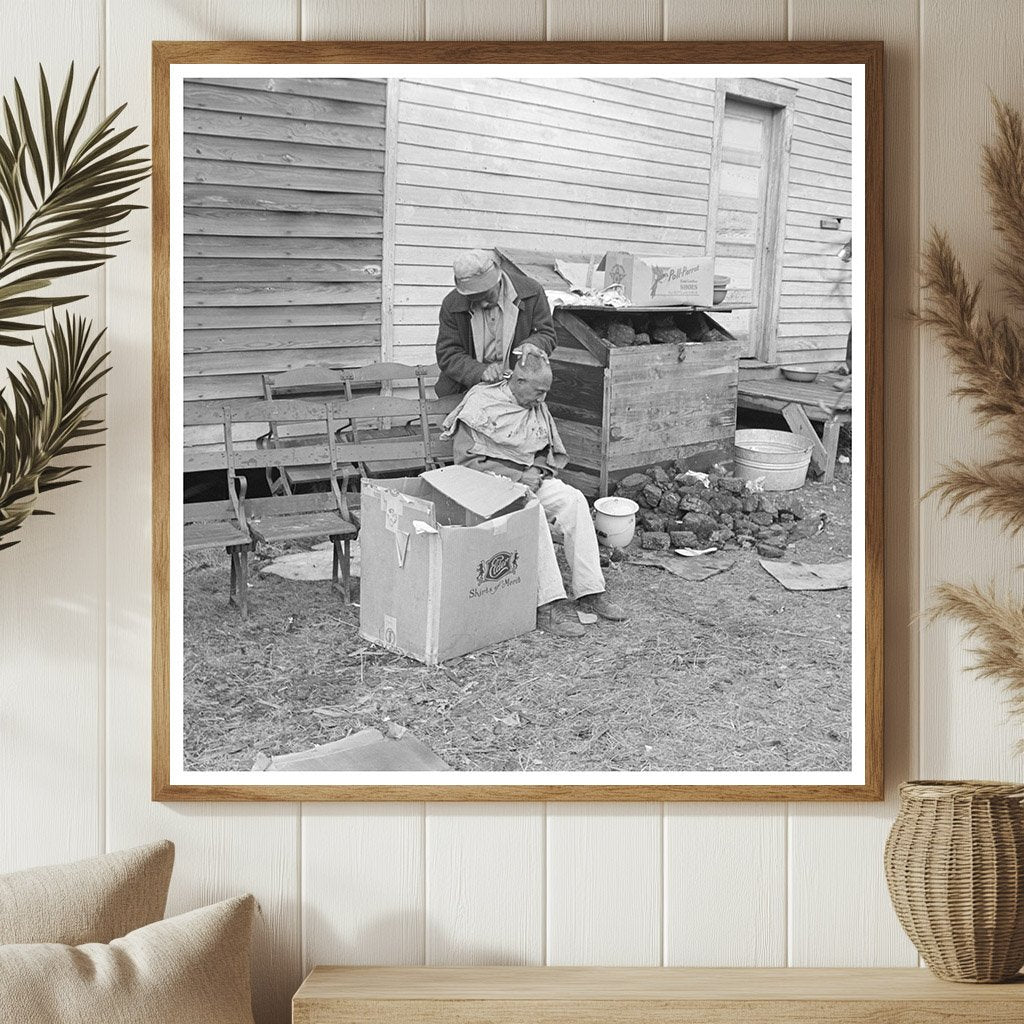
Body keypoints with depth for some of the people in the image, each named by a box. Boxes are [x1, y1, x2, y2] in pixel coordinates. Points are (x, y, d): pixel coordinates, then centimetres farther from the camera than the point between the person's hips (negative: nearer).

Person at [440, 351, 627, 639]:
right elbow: (467, 461, -13)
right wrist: (516, 477, -18)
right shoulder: (481, 405, -9)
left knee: (574, 500, -22)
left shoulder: (537, 407, 11)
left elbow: (549, 452, 21)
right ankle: (548, 605, -38)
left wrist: (537, 470, -4)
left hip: (530, 477, 6)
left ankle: (589, 591, -20)